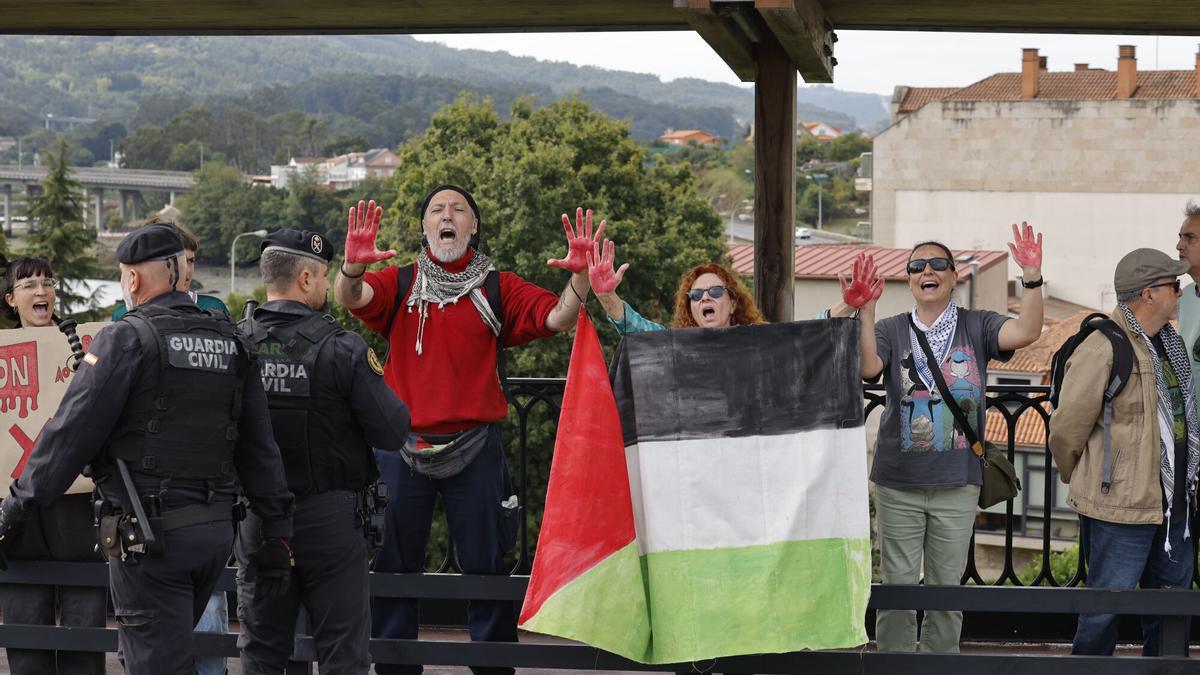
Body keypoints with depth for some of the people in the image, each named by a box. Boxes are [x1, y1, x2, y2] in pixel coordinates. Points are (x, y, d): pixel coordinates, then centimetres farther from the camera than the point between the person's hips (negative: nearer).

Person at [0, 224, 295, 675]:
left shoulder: (126, 338, -8)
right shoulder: (230, 342, 11)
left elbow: (72, 431, -10)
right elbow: (259, 447, 11)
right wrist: (277, 534, 13)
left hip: (149, 534, -7)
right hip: (216, 531, 7)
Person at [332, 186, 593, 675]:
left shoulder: (498, 290, 5)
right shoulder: (399, 284, 6)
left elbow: (558, 317, -6)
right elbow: (350, 298, -12)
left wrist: (581, 275, -25)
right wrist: (352, 266, -35)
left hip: (475, 448, 0)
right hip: (402, 446, 1)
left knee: (485, 567, 3)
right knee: (394, 566, 7)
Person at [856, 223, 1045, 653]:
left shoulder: (975, 327, 2)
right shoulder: (891, 330, 1)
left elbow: (1025, 333, -15)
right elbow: (868, 369, -18)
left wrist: (1032, 279, -28)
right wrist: (865, 313, -31)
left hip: (957, 484, 1)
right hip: (899, 484, -1)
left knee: (946, 589, 11)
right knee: (897, 589, 4)